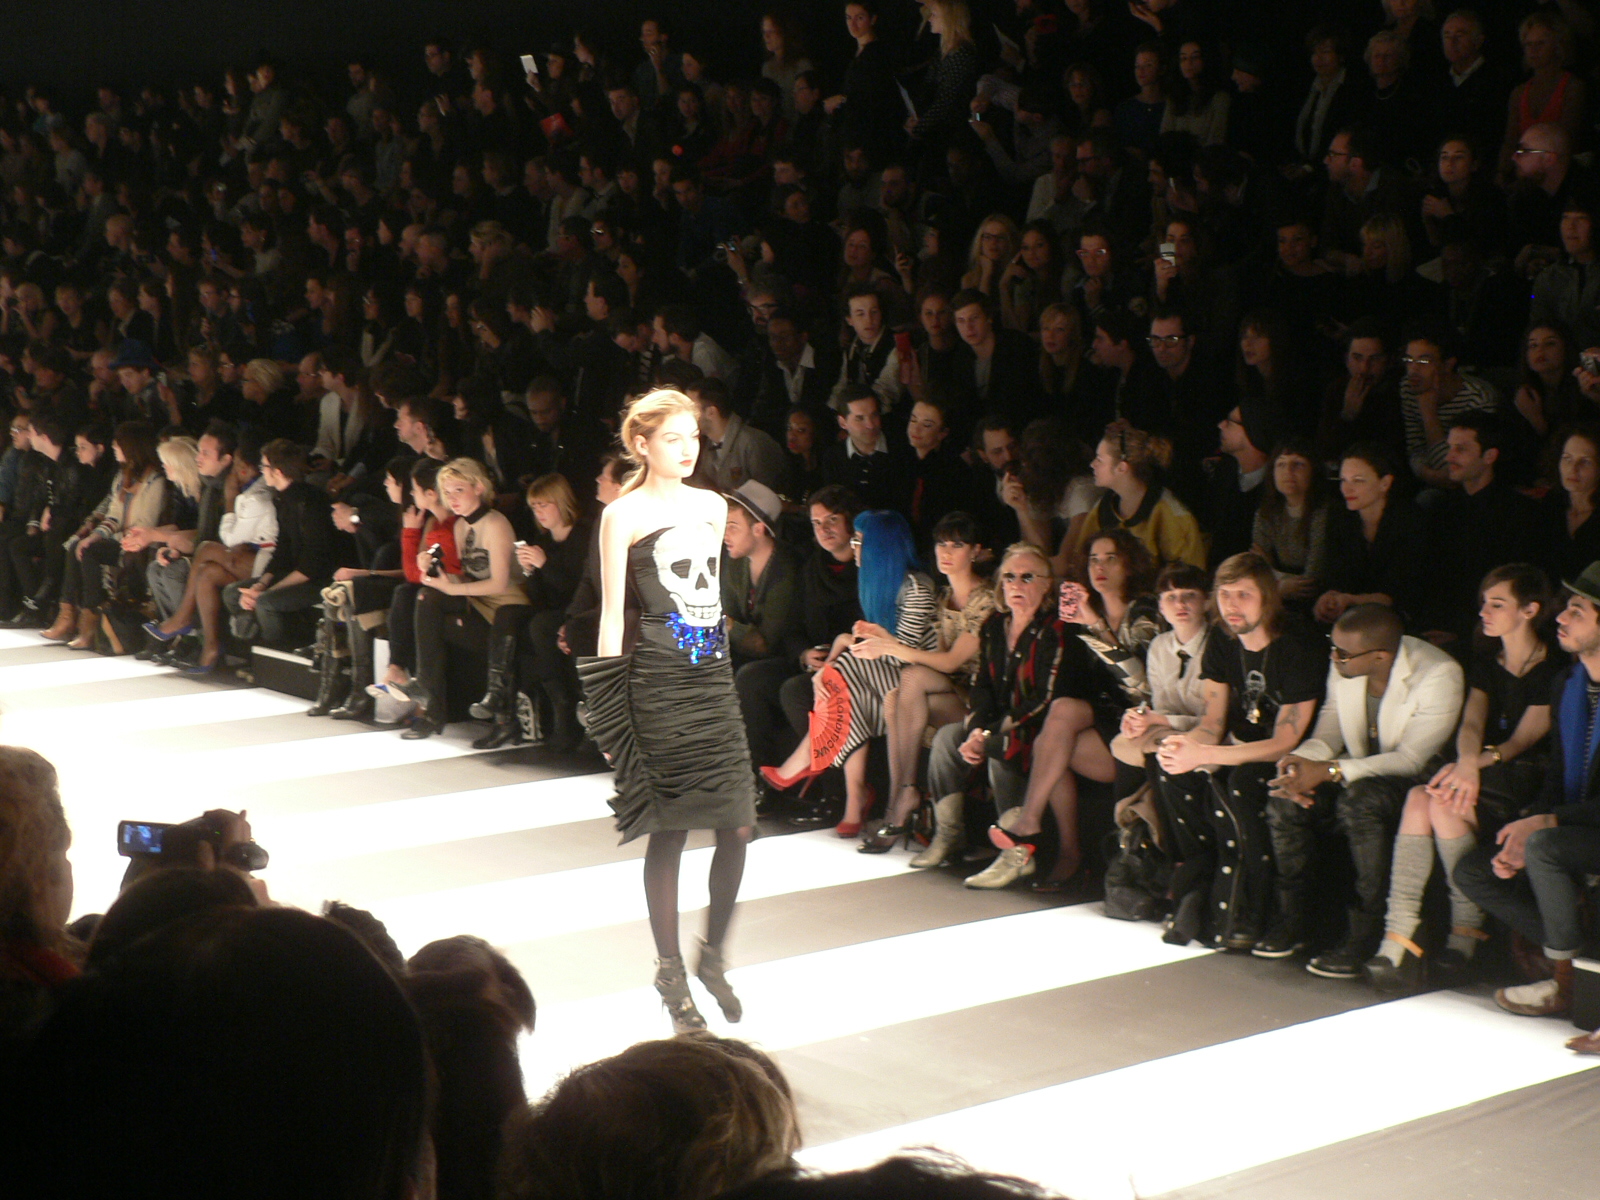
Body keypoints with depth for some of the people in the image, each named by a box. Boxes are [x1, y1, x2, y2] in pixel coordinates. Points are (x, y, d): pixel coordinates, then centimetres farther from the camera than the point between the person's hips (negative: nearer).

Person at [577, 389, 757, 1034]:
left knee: (738, 826, -2)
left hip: (713, 674, 5)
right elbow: (612, 614, -3)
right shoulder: (623, 514, -2)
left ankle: (712, 956, 18)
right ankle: (670, 971, 14)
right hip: (657, 678, -5)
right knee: (669, 829, 0)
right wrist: (610, 712, -6)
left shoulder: (713, 507, 14)